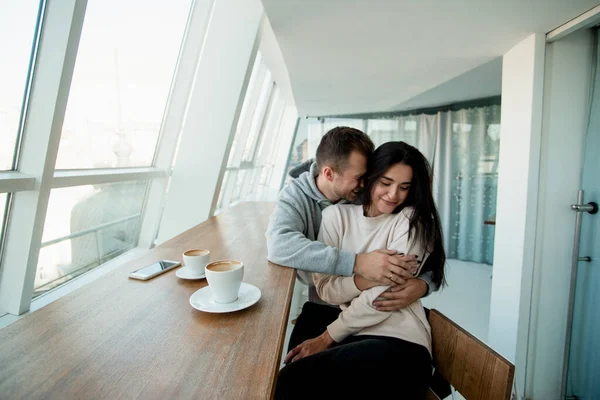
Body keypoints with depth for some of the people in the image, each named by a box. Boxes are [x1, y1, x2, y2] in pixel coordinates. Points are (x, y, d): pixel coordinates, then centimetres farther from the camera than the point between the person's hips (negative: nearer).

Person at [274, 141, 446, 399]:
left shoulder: (412, 221, -5)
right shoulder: (336, 216, 4)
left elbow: (385, 296, -12)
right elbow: (326, 289, -1)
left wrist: (327, 337, -9)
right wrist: (364, 276, -20)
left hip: (400, 343, -3)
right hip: (351, 336, 4)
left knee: (293, 379, -24)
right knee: (292, 377, -25)